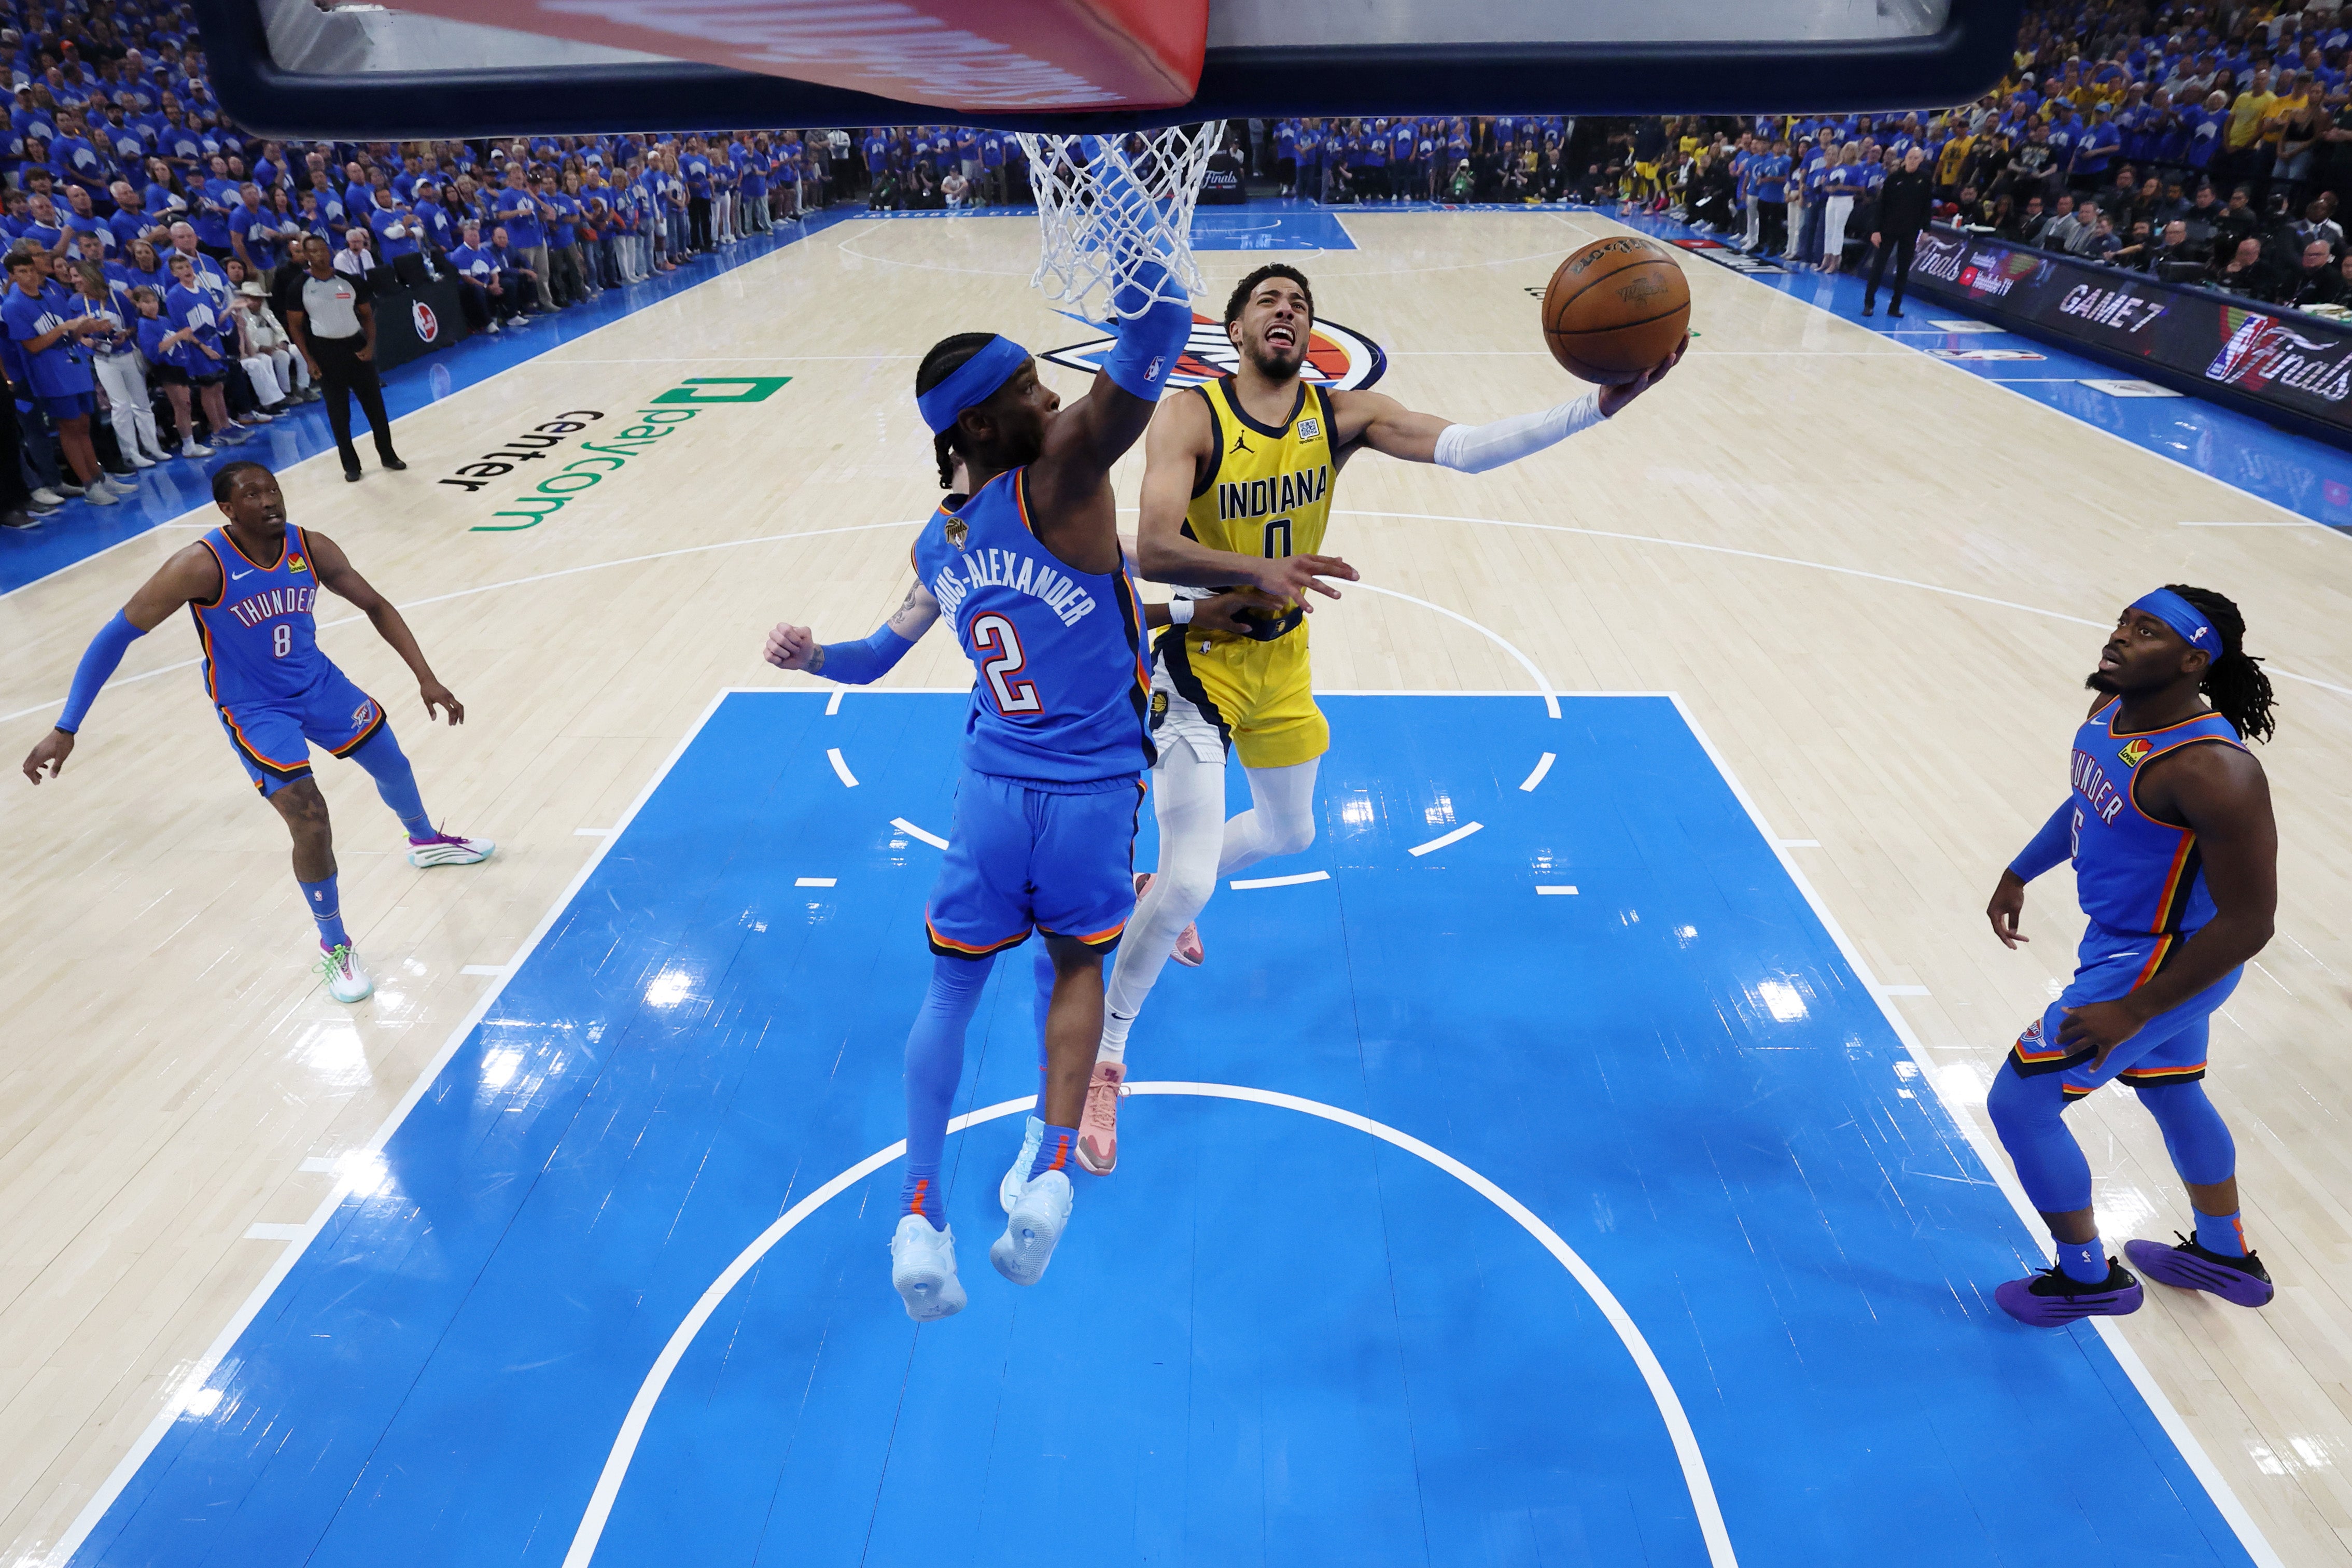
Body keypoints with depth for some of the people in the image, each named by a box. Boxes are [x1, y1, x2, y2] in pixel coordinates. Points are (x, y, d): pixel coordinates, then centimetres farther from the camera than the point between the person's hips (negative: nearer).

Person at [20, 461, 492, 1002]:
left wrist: (426, 678, -6)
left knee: (393, 765, 20)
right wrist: (65, 729, -23)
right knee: (311, 826, -15)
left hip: (318, 683, 5)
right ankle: (334, 948, 7)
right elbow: (117, 635, -21)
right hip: (255, 710, -5)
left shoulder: (311, 548, -13)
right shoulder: (202, 566, -26)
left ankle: (426, 842, 55)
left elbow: (375, 605, 0)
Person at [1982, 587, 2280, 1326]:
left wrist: (2131, 1012, -26)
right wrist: (2019, 874, 16)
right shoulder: (2112, 710, -5)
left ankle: (2088, 1277, 21)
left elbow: (2247, 923, -28)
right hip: (2131, 942, 9)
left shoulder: (2212, 772, -32)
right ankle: (2225, 1257, 53)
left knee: (2018, 1101, -2)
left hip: (2159, 965, -9)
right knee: (2169, 1090, 28)